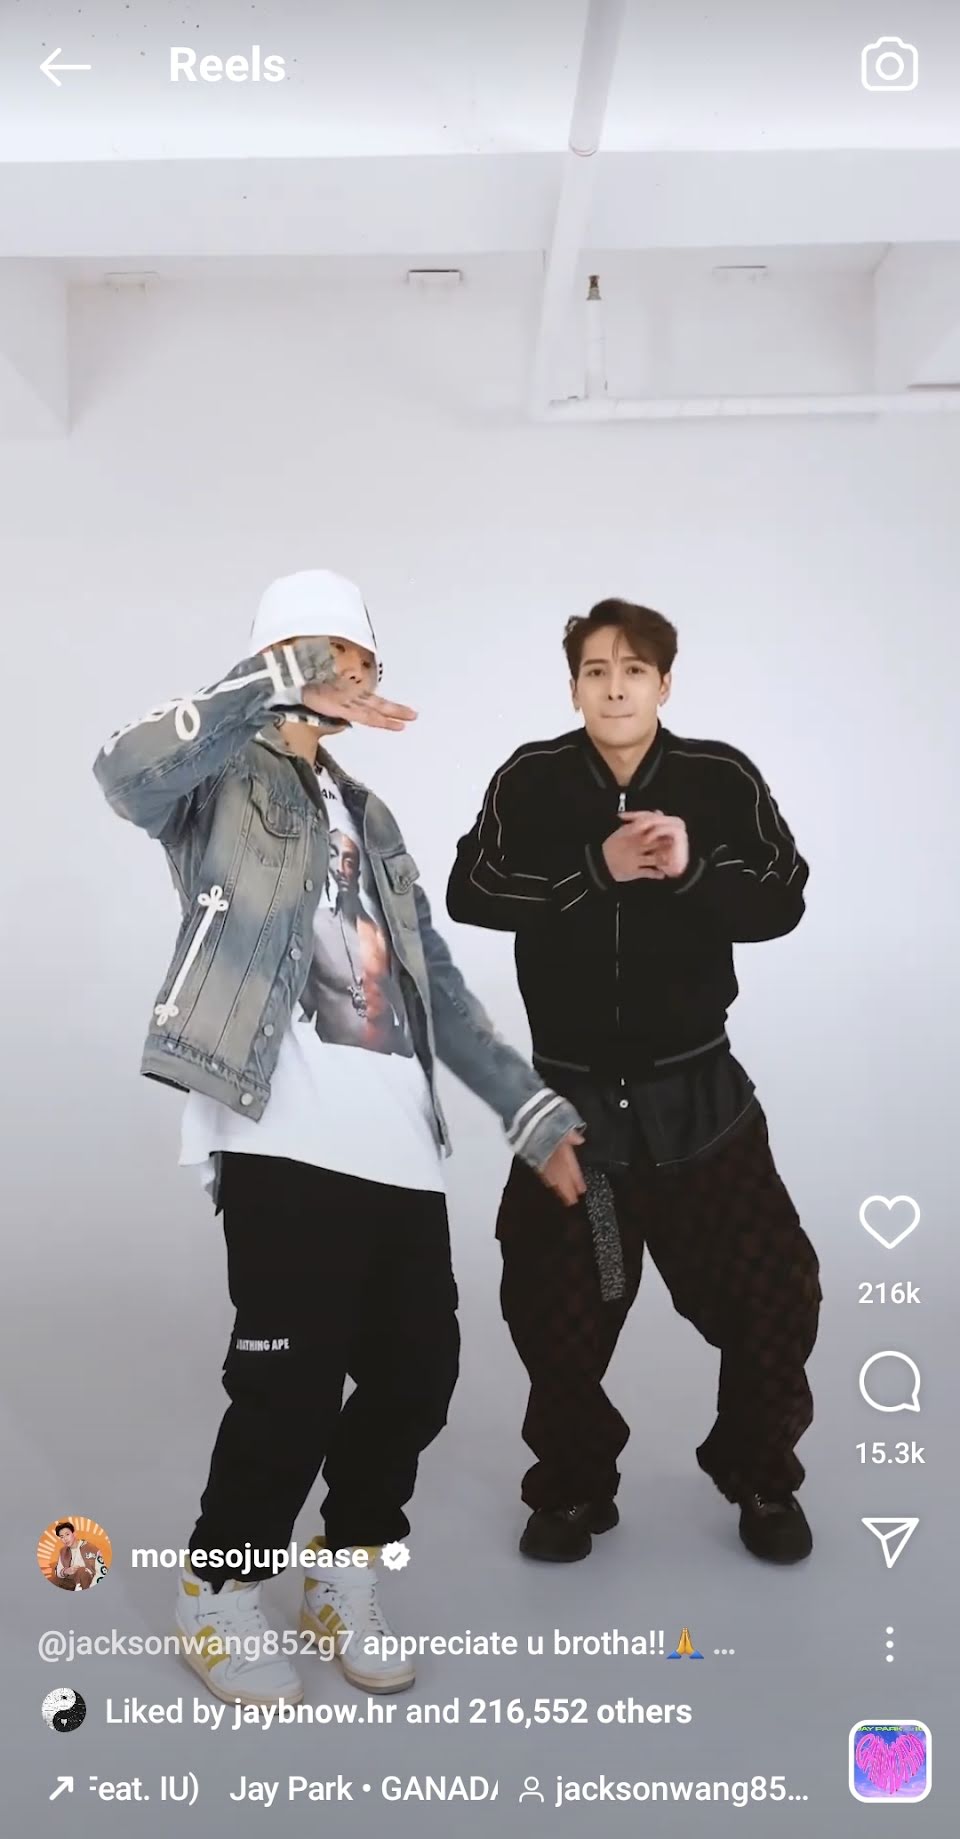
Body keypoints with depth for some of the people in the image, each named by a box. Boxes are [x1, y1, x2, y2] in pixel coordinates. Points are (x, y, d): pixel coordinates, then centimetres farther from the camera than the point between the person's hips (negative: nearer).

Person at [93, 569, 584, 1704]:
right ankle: (217, 1599, 19)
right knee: (293, 1381, -7)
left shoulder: (369, 817, 27)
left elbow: (437, 987, 23)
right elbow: (124, 772, -20)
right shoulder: (223, 782, 6)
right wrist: (283, 691, -27)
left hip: (397, 1140, 7)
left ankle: (345, 1580, 30)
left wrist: (536, 1113, 16)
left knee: (417, 1370, 6)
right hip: (285, 1134, -6)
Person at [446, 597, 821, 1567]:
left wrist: (694, 868, -26)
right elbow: (470, 892, -15)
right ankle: (573, 1488, 33)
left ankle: (763, 1480, 29)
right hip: (571, 1095, 0)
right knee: (554, 1308, 10)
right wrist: (597, 868, -26)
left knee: (773, 1293, 4)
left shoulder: (722, 778, -5)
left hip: (697, 1091, 0)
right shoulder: (531, 779, -5)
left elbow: (782, 902, -8)